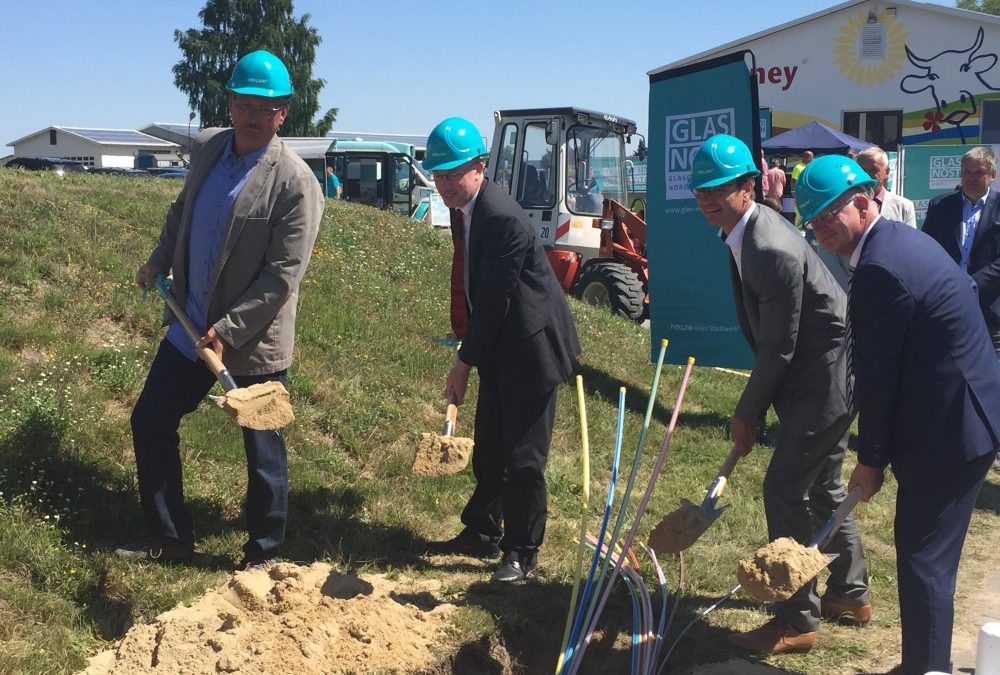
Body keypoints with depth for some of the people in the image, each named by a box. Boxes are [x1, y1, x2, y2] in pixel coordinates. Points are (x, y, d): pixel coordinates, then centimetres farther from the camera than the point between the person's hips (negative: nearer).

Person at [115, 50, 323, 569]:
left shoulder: (295, 183, -18)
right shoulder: (206, 147, 2)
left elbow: (283, 276, -20)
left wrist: (228, 332, -21)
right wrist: (158, 261, 12)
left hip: (254, 341, -7)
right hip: (191, 325, 7)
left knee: (261, 450, 7)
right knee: (150, 421, 12)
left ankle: (262, 554, 28)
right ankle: (169, 539, 30)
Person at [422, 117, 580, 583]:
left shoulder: (503, 218, -26)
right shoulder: (461, 210, 4)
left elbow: (494, 300, -23)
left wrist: (465, 362, -16)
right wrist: (468, 347, 7)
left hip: (529, 349, -9)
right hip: (497, 348, 9)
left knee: (523, 457, -1)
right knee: (488, 449, 19)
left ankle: (522, 553, 14)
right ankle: (481, 533, 34)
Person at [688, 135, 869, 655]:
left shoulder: (772, 250, -27)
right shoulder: (744, 233, 4)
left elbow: (778, 348, -22)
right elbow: (766, 336, 10)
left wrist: (747, 412, -11)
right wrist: (754, 405, 9)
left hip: (824, 376, -10)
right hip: (816, 374, 10)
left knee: (784, 489, -6)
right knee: (821, 486, 20)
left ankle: (796, 621, 7)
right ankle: (849, 594, 37)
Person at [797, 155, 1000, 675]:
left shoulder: (879, 267, -22)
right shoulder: (901, 239, 11)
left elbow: (876, 376, -18)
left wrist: (871, 459, -6)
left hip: (949, 428, -11)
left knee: (922, 557, -2)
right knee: (929, 553, 19)